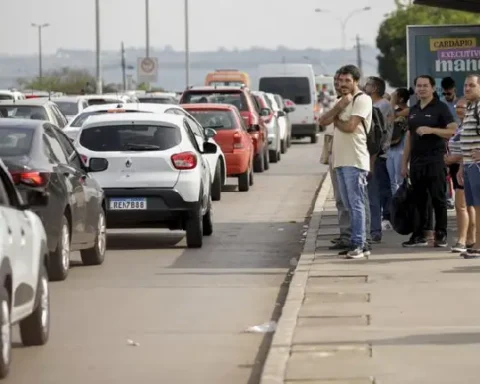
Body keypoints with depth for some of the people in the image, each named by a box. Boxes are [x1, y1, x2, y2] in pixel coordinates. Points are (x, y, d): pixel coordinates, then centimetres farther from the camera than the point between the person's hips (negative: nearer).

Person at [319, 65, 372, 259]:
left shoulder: (362, 100, -7)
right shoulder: (341, 101, 21)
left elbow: (350, 126, -17)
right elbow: (324, 120, 8)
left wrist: (336, 120, 3)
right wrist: (338, 108, -8)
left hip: (355, 161, -9)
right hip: (340, 160, 9)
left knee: (356, 204, -9)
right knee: (349, 205, 10)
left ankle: (357, 244, -9)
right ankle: (360, 243, 14)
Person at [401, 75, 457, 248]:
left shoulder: (440, 108, -2)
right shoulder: (413, 110, 17)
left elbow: (453, 131, -10)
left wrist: (431, 130, -19)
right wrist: (404, 163, 15)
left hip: (435, 160, -6)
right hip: (416, 161, 6)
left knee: (438, 199, -4)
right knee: (419, 200, 7)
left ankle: (441, 235, -1)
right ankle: (419, 235, 11)